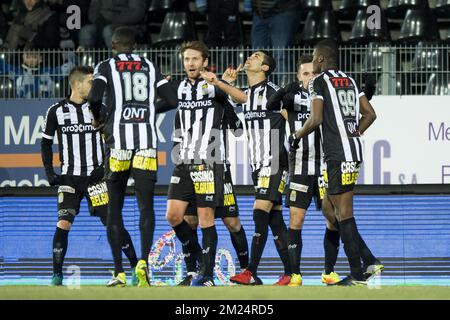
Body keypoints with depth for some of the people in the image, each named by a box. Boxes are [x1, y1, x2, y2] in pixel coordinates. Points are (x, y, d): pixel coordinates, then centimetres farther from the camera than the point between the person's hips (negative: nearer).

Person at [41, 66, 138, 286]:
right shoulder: (56, 111, 0)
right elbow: (46, 142, 9)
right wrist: (49, 172, 3)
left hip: (96, 176, 0)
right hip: (69, 178, 0)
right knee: (63, 224, -13)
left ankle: (136, 267, 10)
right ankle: (56, 276, -3)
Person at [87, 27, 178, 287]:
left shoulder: (107, 67, 7)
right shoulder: (150, 67, 15)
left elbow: (95, 97, -9)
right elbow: (173, 99, 7)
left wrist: (98, 119, 10)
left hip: (118, 139, -1)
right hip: (147, 139, 1)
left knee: (115, 207, 7)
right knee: (146, 205, -1)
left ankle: (119, 272, 4)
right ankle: (143, 261, -21)